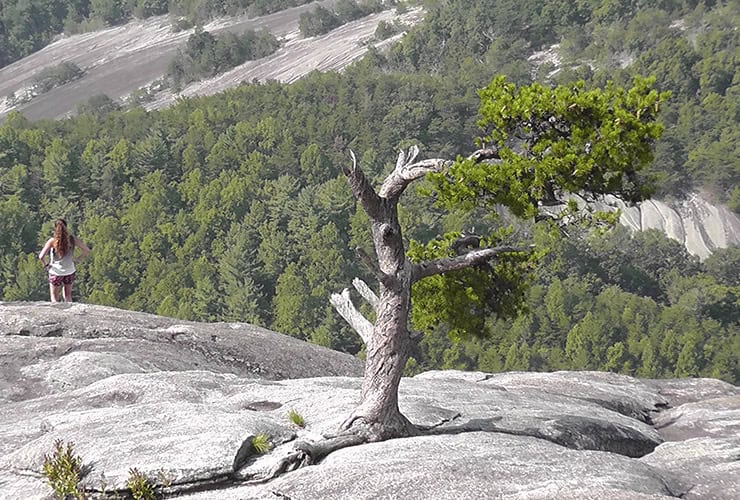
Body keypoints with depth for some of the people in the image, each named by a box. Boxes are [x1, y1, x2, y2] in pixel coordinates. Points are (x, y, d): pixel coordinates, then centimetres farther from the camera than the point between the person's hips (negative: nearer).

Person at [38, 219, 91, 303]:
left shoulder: (52, 241, -16)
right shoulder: (72, 239, -9)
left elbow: (41, 257, -21)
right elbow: (87, 250, -1)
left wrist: (45, 265, -3)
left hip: (55, 273, -3)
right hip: (69, 272, 3)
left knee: (54, 298, 11)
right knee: (68, 295, 21)